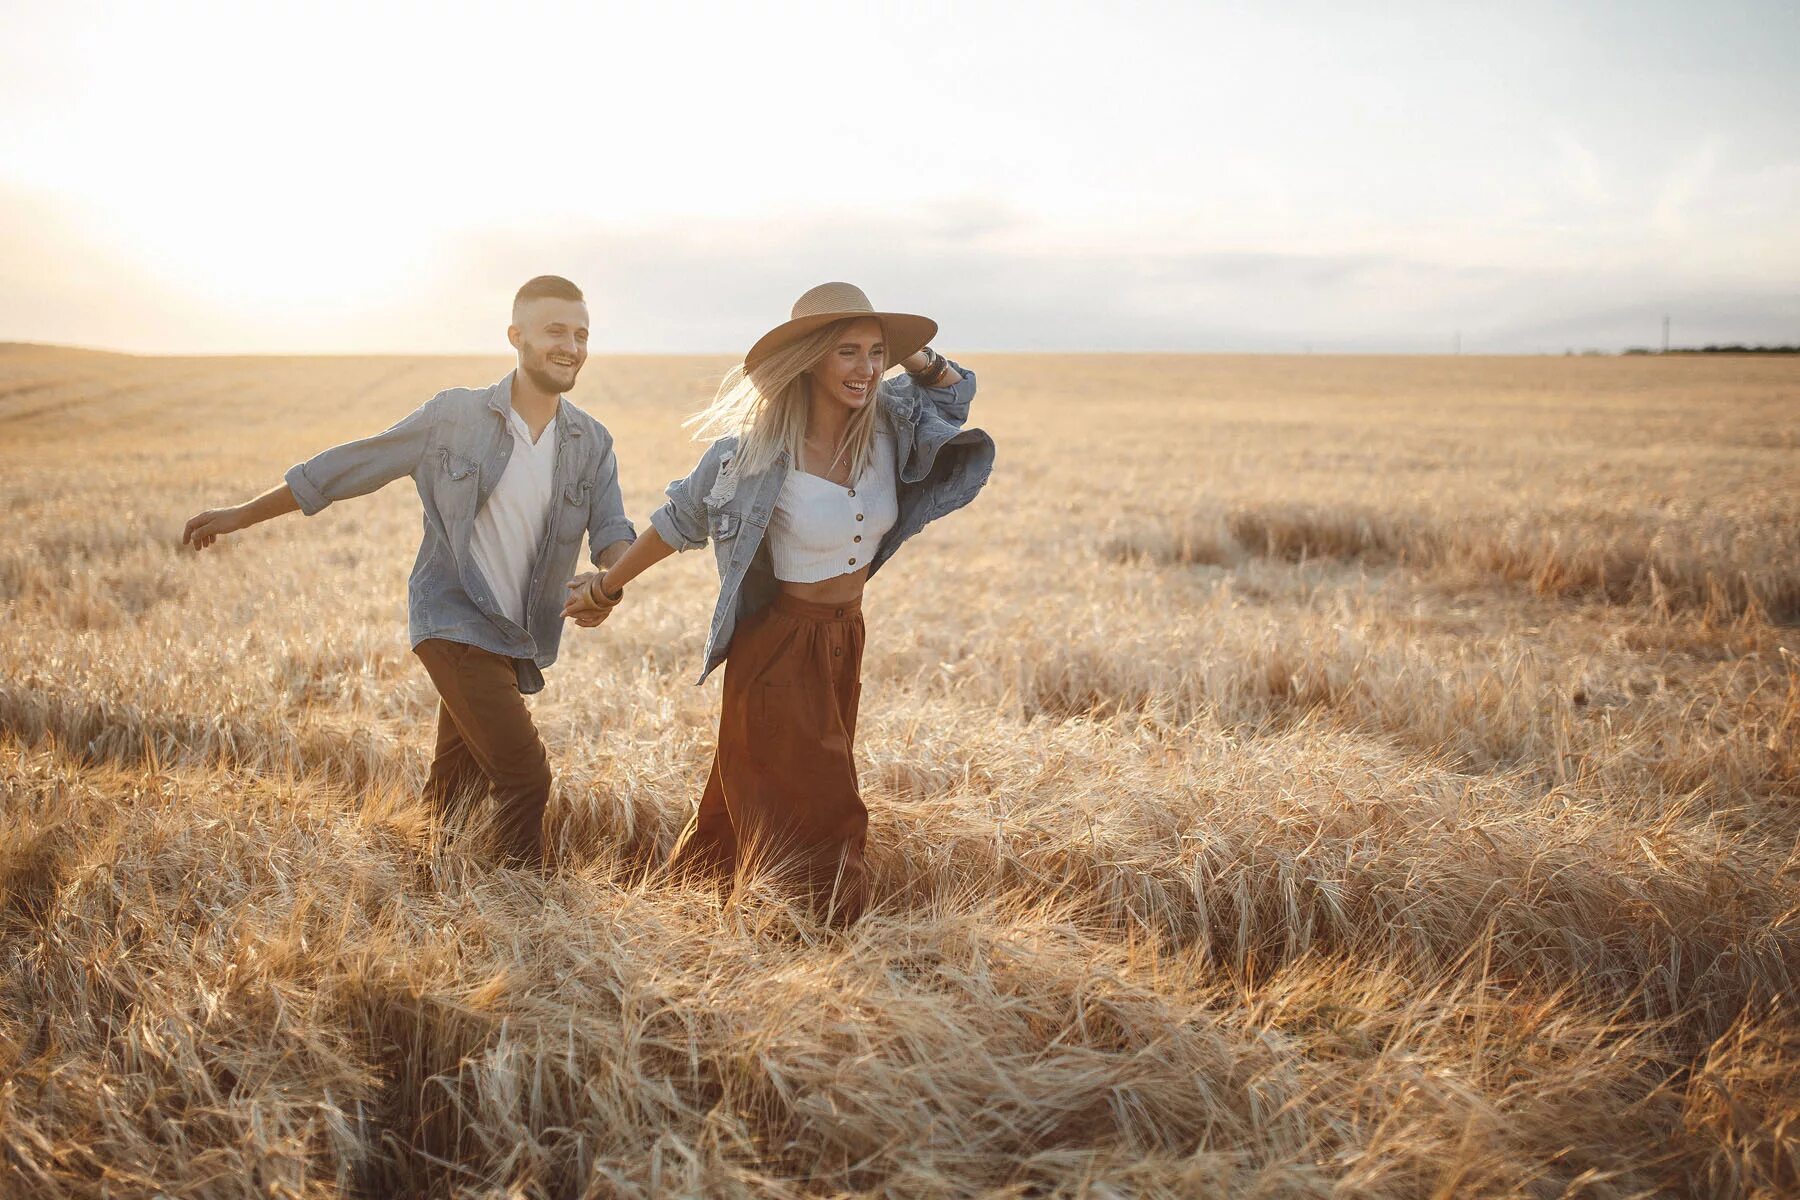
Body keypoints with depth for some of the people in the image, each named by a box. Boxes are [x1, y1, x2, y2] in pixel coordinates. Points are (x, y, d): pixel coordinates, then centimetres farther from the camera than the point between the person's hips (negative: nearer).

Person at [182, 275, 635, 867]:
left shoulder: (593, 444, 5)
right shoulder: (454, 415, -5)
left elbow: (611, 529, -4)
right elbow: (348, 467, 1)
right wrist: (242, 515, 4)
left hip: (515, 643, 5)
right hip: (455, 625, -5)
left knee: (456, 794, 14)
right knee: (526, 776, -15)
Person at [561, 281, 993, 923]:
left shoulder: (888, 423, -9)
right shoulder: (752, 454, -23)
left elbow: (956, 388, 11)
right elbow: (678, 522, -7)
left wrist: (916, 355, -12)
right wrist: (606, 588, 4)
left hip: (845, 641, 6)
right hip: (781, 648, -6)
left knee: (750, 797, 22)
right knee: (804, 822, 3)